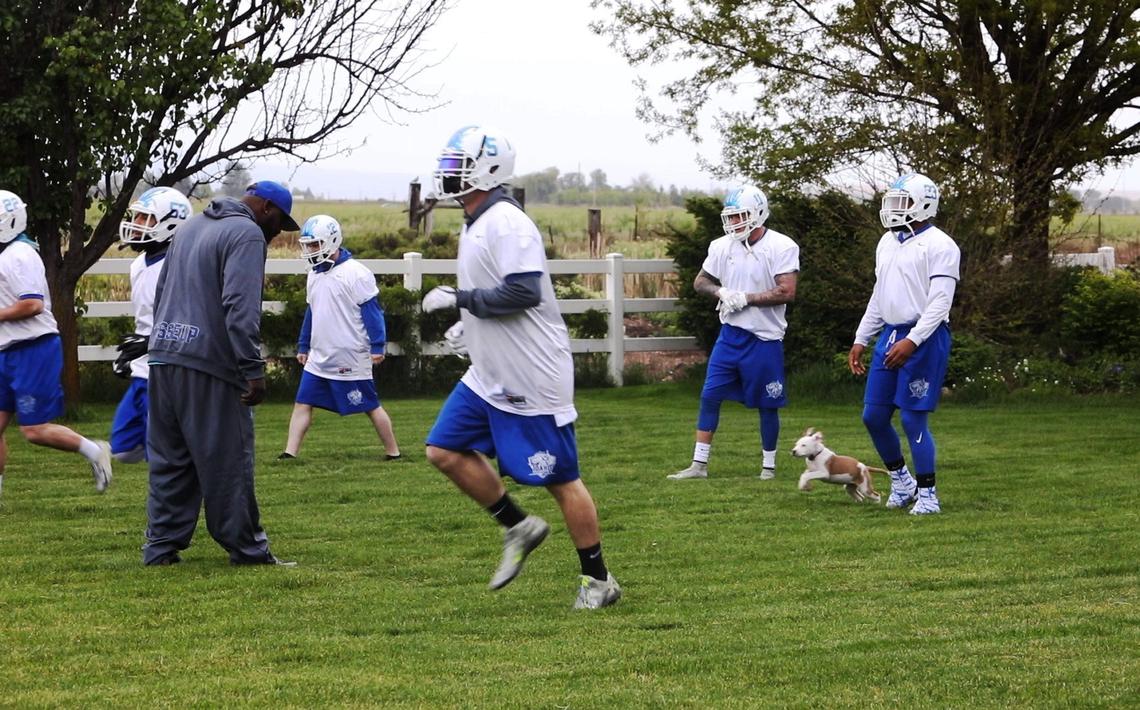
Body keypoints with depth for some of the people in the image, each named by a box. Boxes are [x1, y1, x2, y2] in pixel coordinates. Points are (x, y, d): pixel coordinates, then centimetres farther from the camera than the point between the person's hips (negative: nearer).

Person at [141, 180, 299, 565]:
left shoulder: (191, 227, 21)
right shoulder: (247, 234, -7)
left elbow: (160, 292, 25)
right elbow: (240, 306, -18)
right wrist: (253, 369, -19)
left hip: (164, 358, 8)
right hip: (207, 365, -8)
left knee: (169, 460, 11)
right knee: (228, 463, -1)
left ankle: (161, 547, 10)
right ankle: (247, 549, 4)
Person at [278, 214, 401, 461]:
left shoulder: (355, 273, -14)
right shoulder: (315, 275, 10)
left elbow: (371, 311, -14)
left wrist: (377, 346, -17)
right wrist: (303, 346, 21)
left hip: (350, 358, -7)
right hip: (319, 358, 7)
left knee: (371, 406, 2)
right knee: (303, 403, 1)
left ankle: (393, 453, 13)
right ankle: (290, 454, 1)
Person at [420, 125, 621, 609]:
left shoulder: (506, 225, -18)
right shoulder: (474, 226, 14)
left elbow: (523, 293, -28)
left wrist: (459, 299, -20)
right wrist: (469, 324, 13)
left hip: (532, 380, -10)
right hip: (490, 378, 10)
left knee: (560, 479, -1)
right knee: (445, 451, 5)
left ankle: (598, 581, 10)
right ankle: (519, 528, 15)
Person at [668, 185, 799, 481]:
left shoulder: (781, 247, -13)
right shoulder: (723, 246, 3)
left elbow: (786, 292, -19)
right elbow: (700, 281, 15)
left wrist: (744, 298, -17)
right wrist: (719, 292, -7)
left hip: (764, 338, -5)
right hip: (731, 333, 5)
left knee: (767, 405, 5)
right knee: (710, 396, 2)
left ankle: (768, 465, 20)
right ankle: (699, 464, 8)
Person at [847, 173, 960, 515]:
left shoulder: (939, 246, -10)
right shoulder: (887, 243, 15)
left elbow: (939, 303, -16)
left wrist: (912, 341, -25)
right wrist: (861, 339, 20)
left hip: (923, 338, -8)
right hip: (890, 334, 8)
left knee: (913, 419, -7)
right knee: (874, 417, 7)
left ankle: (927, 495, 4)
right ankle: (901, 481, 25)